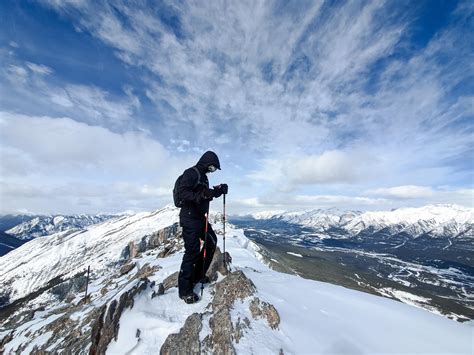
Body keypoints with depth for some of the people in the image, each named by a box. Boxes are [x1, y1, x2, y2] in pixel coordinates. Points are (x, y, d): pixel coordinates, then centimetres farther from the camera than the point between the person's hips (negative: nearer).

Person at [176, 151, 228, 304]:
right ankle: (185, 290, 11)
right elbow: (181, 192, -23)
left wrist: (218, 190, 7)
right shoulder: (191, 172, -12)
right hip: (190, 218, -10)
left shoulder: (203, 176, 16)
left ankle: (197, 276, 30)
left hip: (200, 217, 10)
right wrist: (199, 195, -35)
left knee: (212, 241, 16)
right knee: (193, 251, -7)